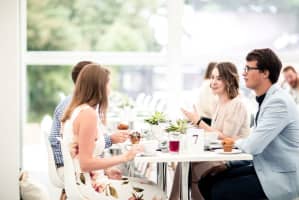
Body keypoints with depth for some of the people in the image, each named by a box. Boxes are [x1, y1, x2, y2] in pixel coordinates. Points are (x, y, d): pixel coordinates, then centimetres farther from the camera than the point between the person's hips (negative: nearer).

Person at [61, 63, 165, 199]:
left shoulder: (75, 110, 11)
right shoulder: (88, 113, -18)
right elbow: (85, 163, -22)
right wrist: (124, 157, -17)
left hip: (81, 181, 10)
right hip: (88, 187, -10)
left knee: (149, 187, 15)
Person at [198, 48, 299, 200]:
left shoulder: (278, 102, -21)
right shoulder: (267, 99, 11)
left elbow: (252, 146, -26)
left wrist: (235, 141, -4)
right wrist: (228, 164, 6)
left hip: (281, 177, -9)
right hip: (263, 167, 9)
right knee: (207, 182, 2)